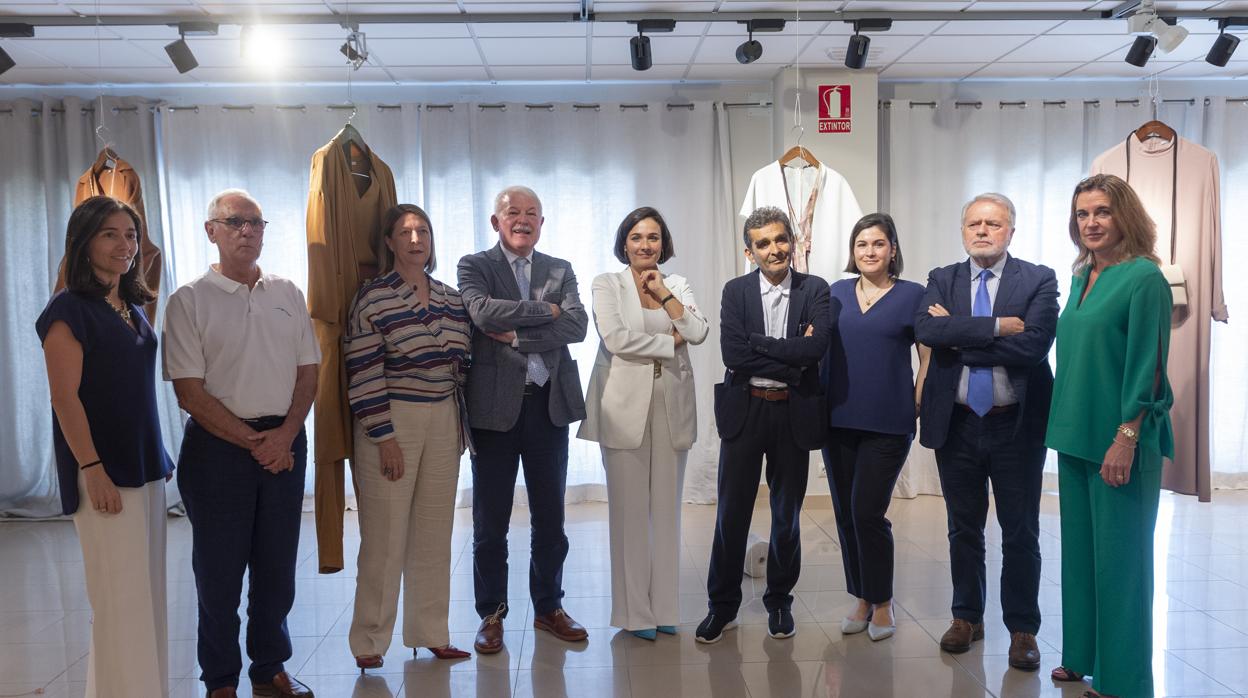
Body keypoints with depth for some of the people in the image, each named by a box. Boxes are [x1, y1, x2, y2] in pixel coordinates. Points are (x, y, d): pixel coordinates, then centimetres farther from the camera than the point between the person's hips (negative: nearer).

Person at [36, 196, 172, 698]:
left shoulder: (133, 307, 13)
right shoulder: (70, 310, -9)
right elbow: (65, 397, -14)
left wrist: (160, 458, 14)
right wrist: (92, 469, -19)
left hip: (144, 467, 8)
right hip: (104, 472, -8)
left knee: (147, 590, 12)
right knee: (120, 596, -3)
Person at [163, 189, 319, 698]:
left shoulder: (287, 294, 9)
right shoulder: (189, 301, -3)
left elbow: (307, 371, 8)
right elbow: (189, 391, -8)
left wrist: (285, 435, -7)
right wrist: (251, 441, -11)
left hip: (284, 442, 4)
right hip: (218, 444, -3)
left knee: (277, 565, 11)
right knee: (219, 570, 4)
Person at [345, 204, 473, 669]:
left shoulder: (451, 299, 9)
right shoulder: (373, 298, -7)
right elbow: (363, 374, -12)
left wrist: (460, 424, 12)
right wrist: (383, 437, -15)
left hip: (443, 420, 5)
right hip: (392, 420, -5)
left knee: (435, 532, 11)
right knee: (385, 535, 1)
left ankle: (430, 632, 24)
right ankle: (369, 641, 16)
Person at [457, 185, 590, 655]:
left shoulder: (560, 270, 10)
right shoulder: (474, 266, 2)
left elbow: (578, 325, -7)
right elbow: (483, 312, -19)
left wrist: (517, 334, -14)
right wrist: (545, 310, -12)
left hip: (550, 404, 3)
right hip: (496, 405, -3)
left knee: (550, 517, 12)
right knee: (490, 520, 7)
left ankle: (548, 607, 28)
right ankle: (491, 614, 22)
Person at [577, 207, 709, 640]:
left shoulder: (676, 285, 13)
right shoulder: (607, 284, 3)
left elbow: (699, 332, -2)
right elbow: (616, 338, -12)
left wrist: (663, 292, -4)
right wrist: (670, 343, -5)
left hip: (671, 405, 3)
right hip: (626, 406, -3)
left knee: (667, 507, 7)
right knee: (630, 510, 0)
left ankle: (664, 606, 18)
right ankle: (634, 611, 11)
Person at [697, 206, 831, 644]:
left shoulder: (815, 290, 1)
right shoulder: (736, 291, 1)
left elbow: (817, 346, -16)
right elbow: (733, 355, -13)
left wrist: (759, 344, -15)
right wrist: (792, 356, -14)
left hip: (794, 414, 0)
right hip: (744, 410, 0)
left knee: (787, 516, 12)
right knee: (731, 514, 5)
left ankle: (779, 603, 29)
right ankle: (722, 606, 19)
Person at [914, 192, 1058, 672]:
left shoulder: (1039, 280, -4)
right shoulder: (942, 280, 4)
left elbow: (1033, 345, -19)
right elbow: (925, 330, -16)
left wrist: (958, 335, -15)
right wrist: (995, 326, -21)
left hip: (1017, 425, -2)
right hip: (957, 423, 2)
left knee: (1021, 534, 8)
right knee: (964, 529, 14)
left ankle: (1023, 628, 22)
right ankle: (967, 616, 30)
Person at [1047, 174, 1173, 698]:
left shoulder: (1144, 277, -12)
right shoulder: (1082, 277, 11)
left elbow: (1147, 366, -16)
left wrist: (1126, 438, -19)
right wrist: (1066, 427, 14)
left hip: (1119, 440, -8)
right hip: (1076, 435, 8)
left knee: (1118, 555, 2)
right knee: (1080, 548, 15)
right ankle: (1083, 656, 29)